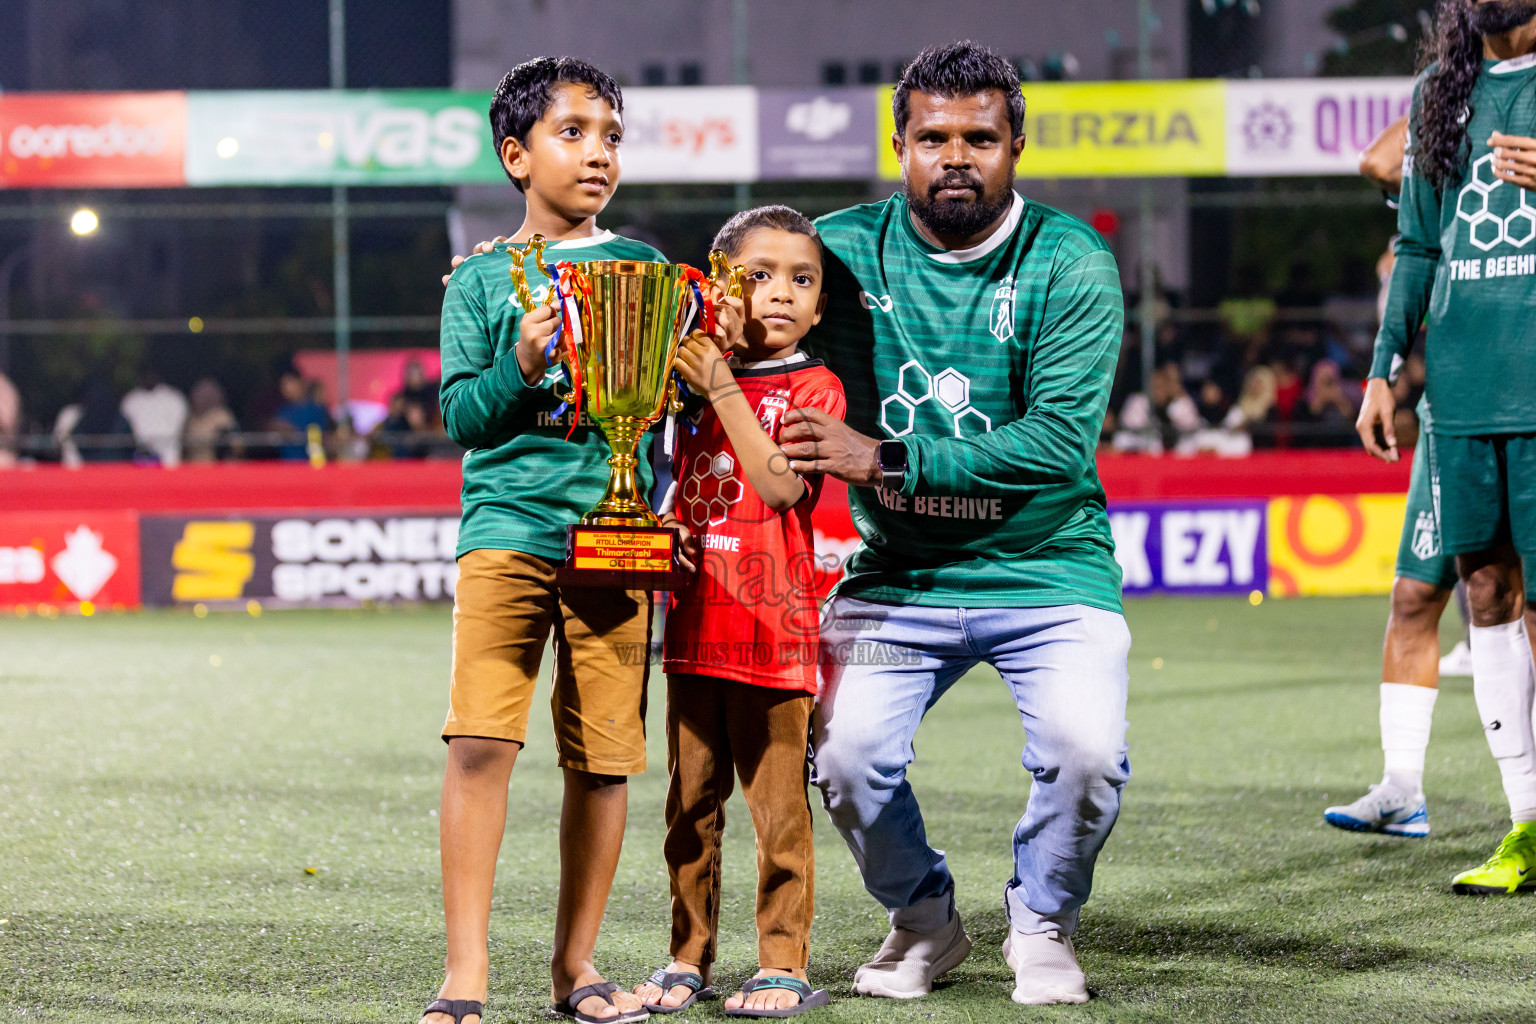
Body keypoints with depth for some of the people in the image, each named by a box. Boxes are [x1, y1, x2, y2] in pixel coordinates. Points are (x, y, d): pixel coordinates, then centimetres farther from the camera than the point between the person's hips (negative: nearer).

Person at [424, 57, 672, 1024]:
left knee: (604, 754, 1)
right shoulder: (482, 278, 8)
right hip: (507, 520, -2)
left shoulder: (643, 268, 13)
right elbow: (462, 417, 3)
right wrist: (521, 370, -14)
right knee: (479, 738, -14)